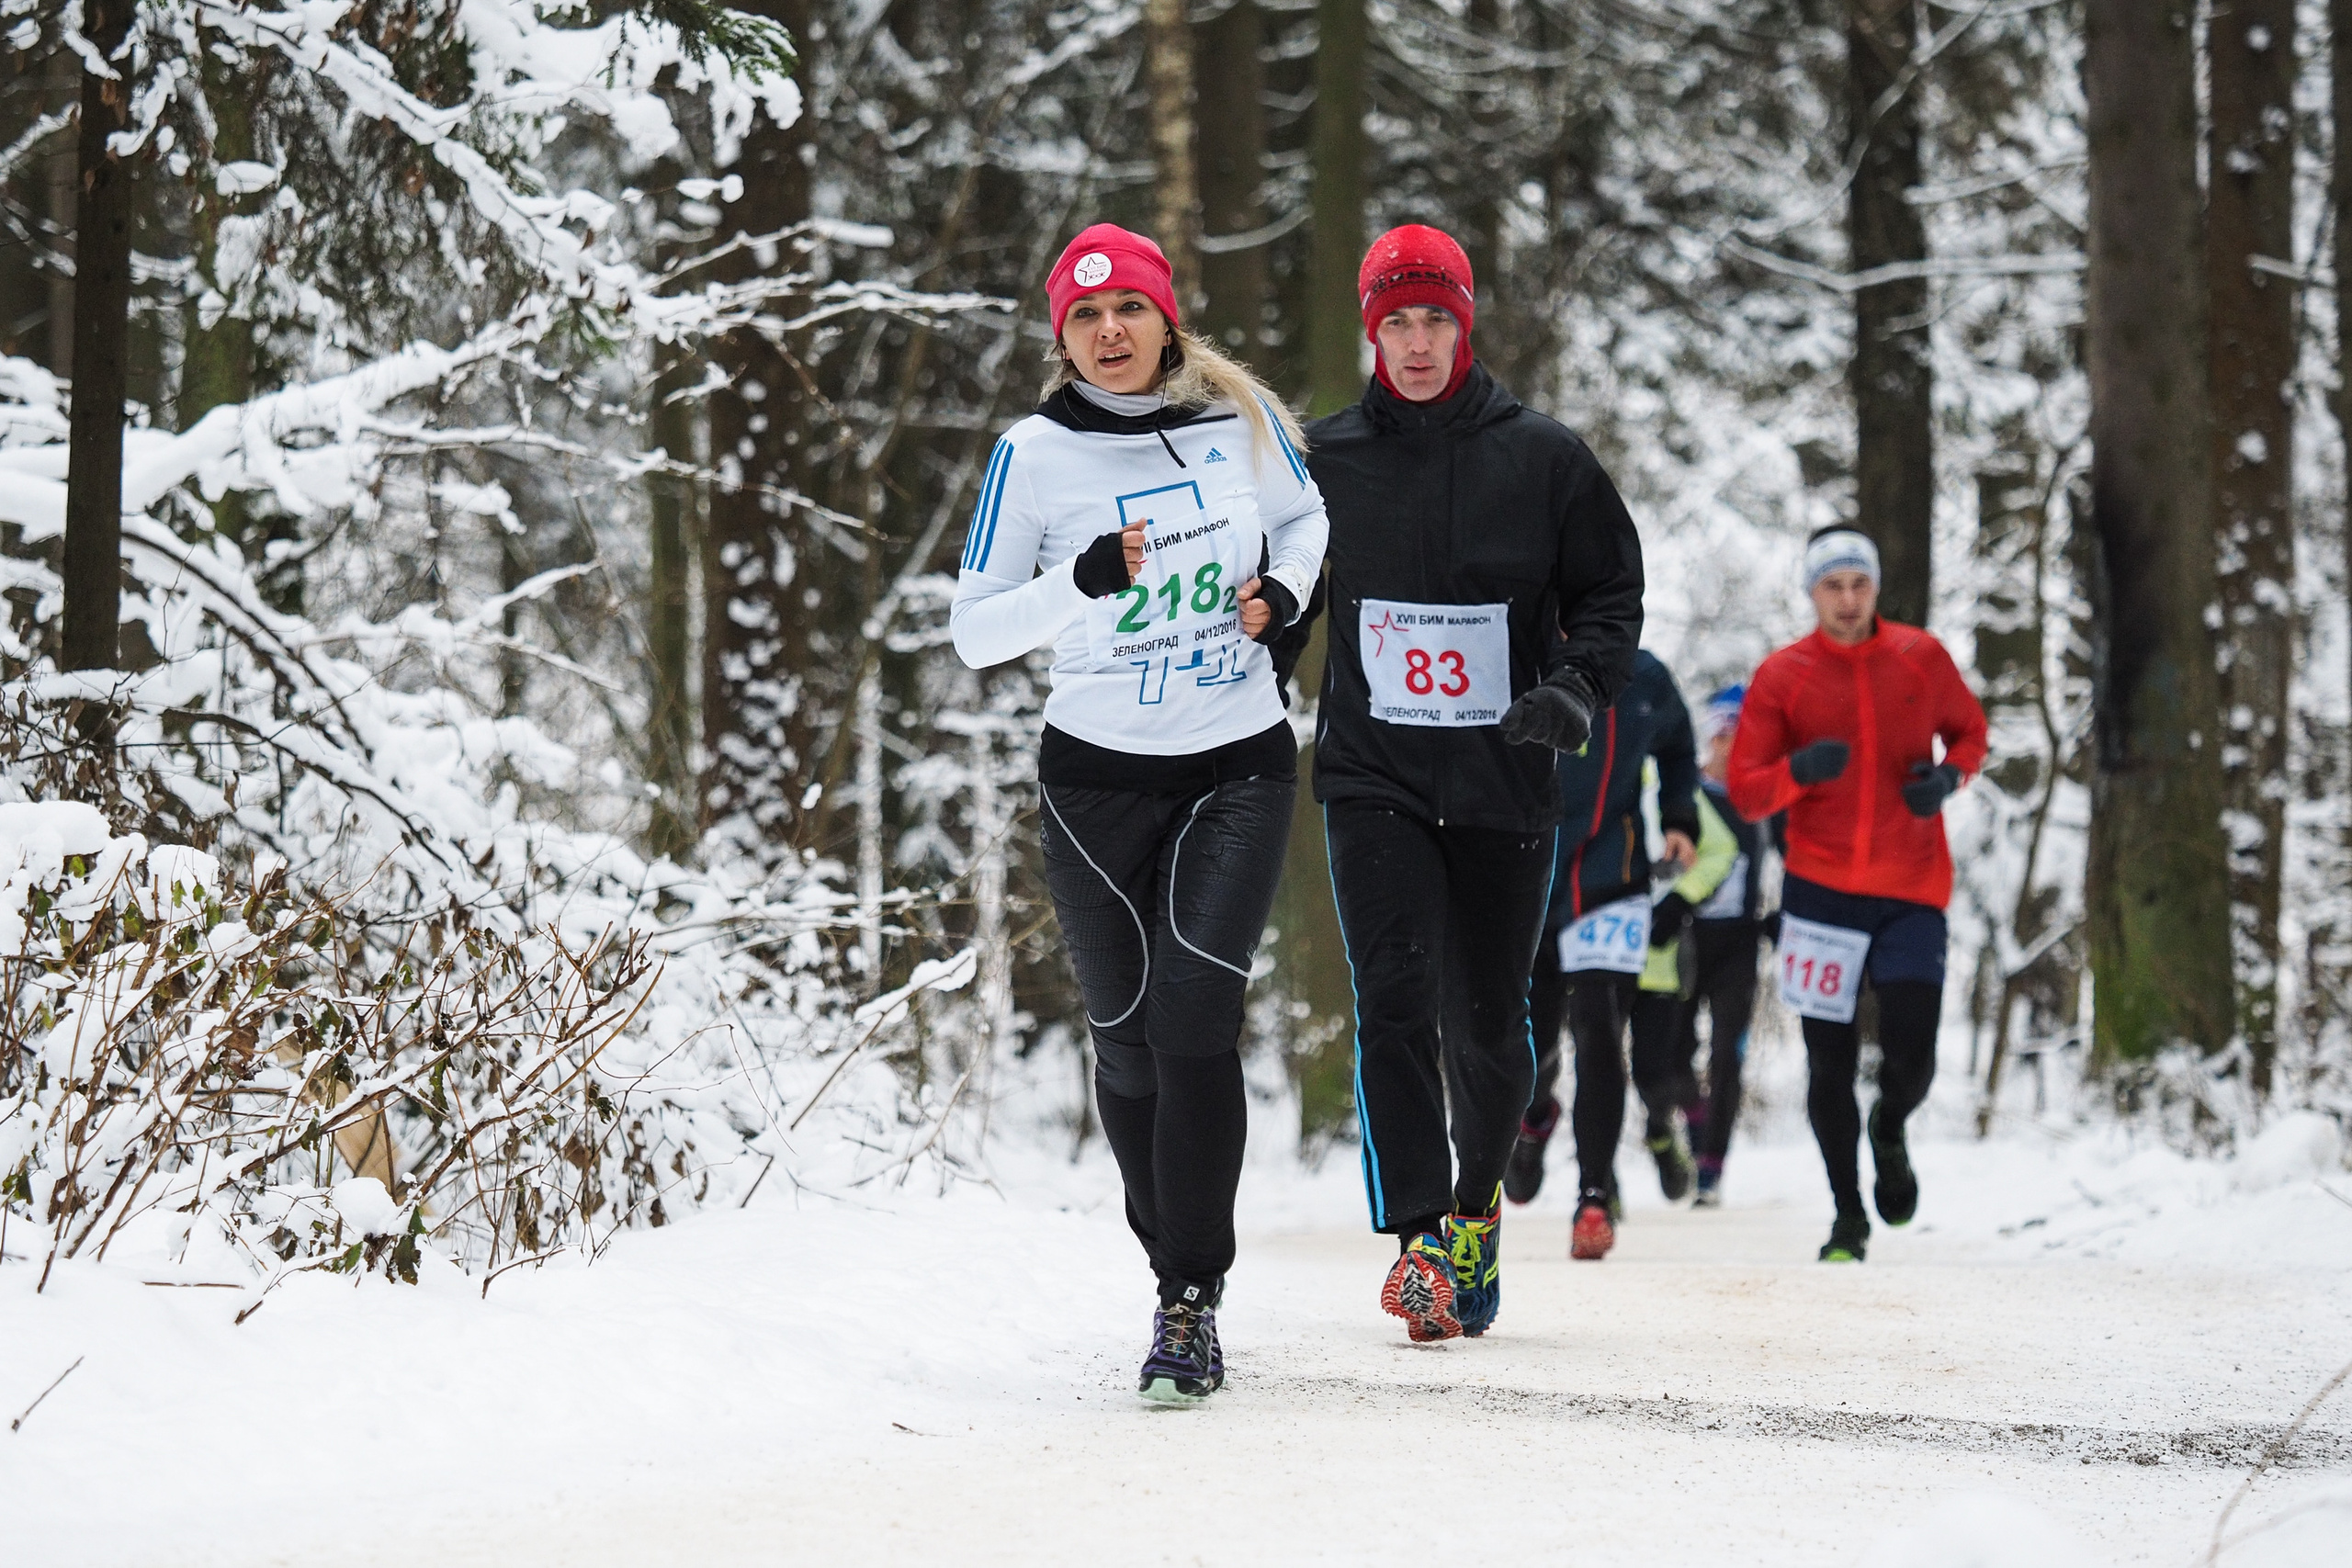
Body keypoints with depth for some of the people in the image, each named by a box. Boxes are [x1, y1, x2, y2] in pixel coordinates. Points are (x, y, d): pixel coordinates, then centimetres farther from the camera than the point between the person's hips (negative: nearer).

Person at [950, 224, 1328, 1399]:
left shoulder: (1239, 416, -2)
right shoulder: (1036, 455, -6)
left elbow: (1303, 516, 18)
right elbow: (973, 631, -6)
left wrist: (1283, 590, -3)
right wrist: (1082, 582, -23)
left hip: (1239, 769, -1)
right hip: (1097, 781, 1)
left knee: (1195, 1016, -16)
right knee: (1128, 1038, 7)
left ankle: (1191, 1303, -13)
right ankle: (1177, 1262, 29)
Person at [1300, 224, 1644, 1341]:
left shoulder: (1542, 459, 1)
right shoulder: (1322, 461, 3)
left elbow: (1612, 590, 7)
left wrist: (1577, 685, -10)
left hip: (1504, 782, 0)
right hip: (1372, 776, 0)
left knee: (1487, 1023, 8)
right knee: (1393, 1001, -16)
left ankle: (1477, 1199, 33)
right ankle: (1418, 1233, -15)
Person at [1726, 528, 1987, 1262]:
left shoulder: (1920, 656, 2)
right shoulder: (1781, 677, -2)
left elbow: (1969, 730, 17)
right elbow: (1744, 791, -1)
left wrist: (1949, 775, -5)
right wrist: (1798, 770, -22)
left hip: (1913, 894, 0)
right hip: (1821, 891, 0)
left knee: (1910, 1063, -8)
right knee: (1830, 1066, 3)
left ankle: (1888, 1132, 28)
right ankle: (1848, 1214, 21)